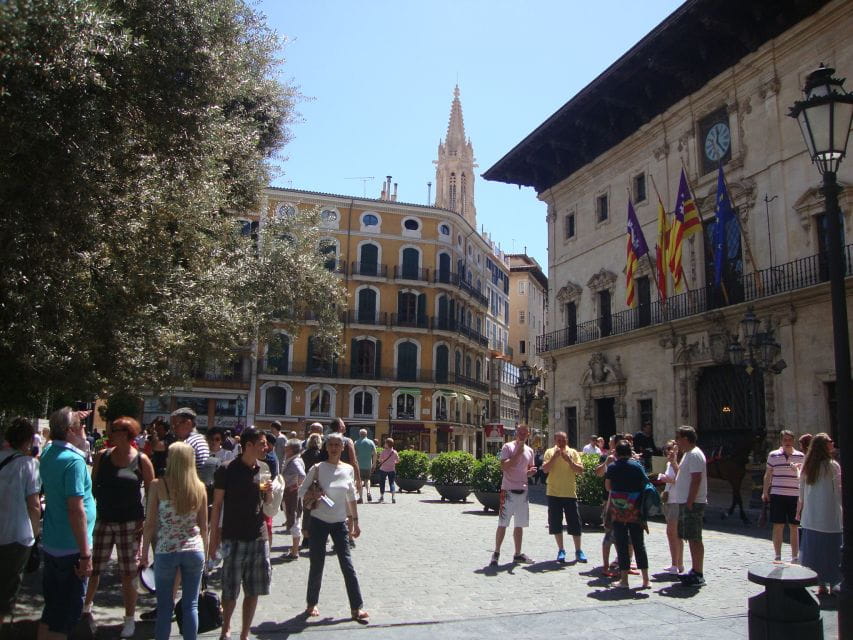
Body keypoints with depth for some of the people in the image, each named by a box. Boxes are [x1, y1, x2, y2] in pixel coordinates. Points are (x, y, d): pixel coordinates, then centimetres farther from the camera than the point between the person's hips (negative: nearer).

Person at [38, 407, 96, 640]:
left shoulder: (48, 454, 4)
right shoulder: (74, 460, -22)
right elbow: (76, 510, -24)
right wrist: (86, 554, -20)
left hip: (50, 545, 8)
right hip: (70, 550, -8)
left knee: (52, 608, 19)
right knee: (68, 613, 4)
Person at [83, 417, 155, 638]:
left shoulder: (141, 460, -5)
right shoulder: (102, 456, 3)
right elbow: (92, 486, 10)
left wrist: (146, 520, -5)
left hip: (130, 524, -3)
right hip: (103, 520, 3)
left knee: (128, 575, 4)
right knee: (92, 568, 8)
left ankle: (129, 619, 19)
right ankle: (85, 607, 34)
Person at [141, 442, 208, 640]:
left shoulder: (158, 485, -8)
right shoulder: (199, 487, 0)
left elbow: (150, 523, -6)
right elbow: (204, 525, 6)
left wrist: (144, 552, 6)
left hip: (165, 551, -2)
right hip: (194, 550, 2)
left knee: (164, 606, 10)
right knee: (191, 605, 11)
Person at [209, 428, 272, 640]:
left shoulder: (263, 469, 6)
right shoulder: (227, 470, -8)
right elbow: (217, 505, -4)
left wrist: (269, 491, -7)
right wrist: (213, 538, -5)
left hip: (259, 537, 4)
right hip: (234, 538, -4)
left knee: (253, 591, 9)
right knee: (230, 591, 5)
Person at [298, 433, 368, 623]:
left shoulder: (348, 469, 0)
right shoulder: (318, 468, -7)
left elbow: (351, 498, 9)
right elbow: (302, 491, -2)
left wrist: (355, 521, 8)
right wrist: (314, 494, -23)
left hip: (340, 523, 2)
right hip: (319, 521, -2)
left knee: (347, 564, 0)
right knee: (317, 564, 7)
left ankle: (356, 608, 7)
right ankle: (311, 603, 26)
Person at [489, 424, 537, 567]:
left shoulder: (529, 451, 11)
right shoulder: (508, 447, -8)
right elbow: (503, 467, -19)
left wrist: (531, 472, -3)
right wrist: (518, 453, -22)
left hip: (523, 491, 6)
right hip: (508, 491, -6)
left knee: (520, 524, 12)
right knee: (503, 524, -2)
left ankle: (518, 554, 22)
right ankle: (496, 553, 7)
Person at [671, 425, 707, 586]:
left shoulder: (694, 455, -16)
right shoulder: (688, 454, 17)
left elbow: (696, 479, -22)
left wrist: (690, 502, -23)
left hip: (693, 503, -10)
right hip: (685, 502, 10)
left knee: (694, 538, -6)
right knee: (690, 537, 15)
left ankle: (698, 575, -1)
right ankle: (695, 570, 23)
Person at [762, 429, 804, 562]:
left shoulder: (801, 456, 4)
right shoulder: (773, 455, 3)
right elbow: (768, 475, 7)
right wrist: (765, 492, 5)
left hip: (795, 495, 1)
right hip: (777, 495, -1)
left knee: (794, 527, 7)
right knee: (778, 526, 3)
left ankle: (795, 557, 16)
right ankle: (778, 557, 12)